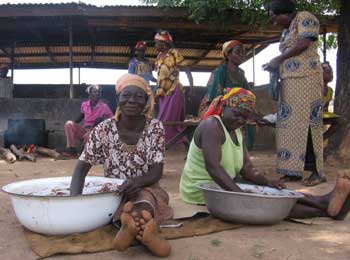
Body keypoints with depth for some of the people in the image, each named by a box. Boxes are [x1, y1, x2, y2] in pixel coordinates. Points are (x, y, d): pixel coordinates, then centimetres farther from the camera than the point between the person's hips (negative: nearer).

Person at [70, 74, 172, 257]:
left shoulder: (155, 128, -8)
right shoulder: (104, 130, -7)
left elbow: (157, 172, -12)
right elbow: (81, 168, -6)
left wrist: (137, 181, -35)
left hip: (146, 189, -1)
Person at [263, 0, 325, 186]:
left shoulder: (305, 18, 2)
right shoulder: (286, 31, 25)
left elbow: (304, 43, -12)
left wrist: (278, 59, -7)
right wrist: (275, 66, 4)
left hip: (305, 79, -8)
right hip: (289, 82, 8)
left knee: (306, 122, -11)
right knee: (290, 123, 2)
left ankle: (317, 171, -7)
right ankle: (295, 169, 4)